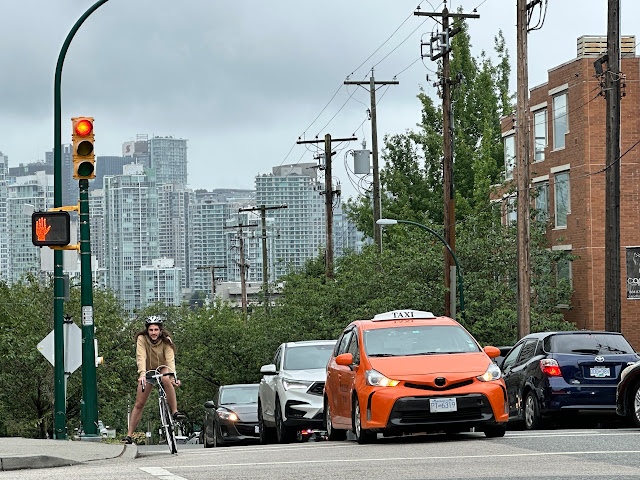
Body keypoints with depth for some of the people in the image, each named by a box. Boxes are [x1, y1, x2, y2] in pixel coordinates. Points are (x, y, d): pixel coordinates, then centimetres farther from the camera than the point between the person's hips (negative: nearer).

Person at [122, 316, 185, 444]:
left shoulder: (166, 340, -20)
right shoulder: (142, 339, -21)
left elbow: (170, 359, -30)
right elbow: (141, 357, -34)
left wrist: (173, 376, -46)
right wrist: (142, 374, -52)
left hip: (162, 368, 0)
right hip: (148, 371, 0)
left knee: (166, 379, -37)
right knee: (139, 403, -7)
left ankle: (175, 411, -31)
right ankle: (129, 435, -3)